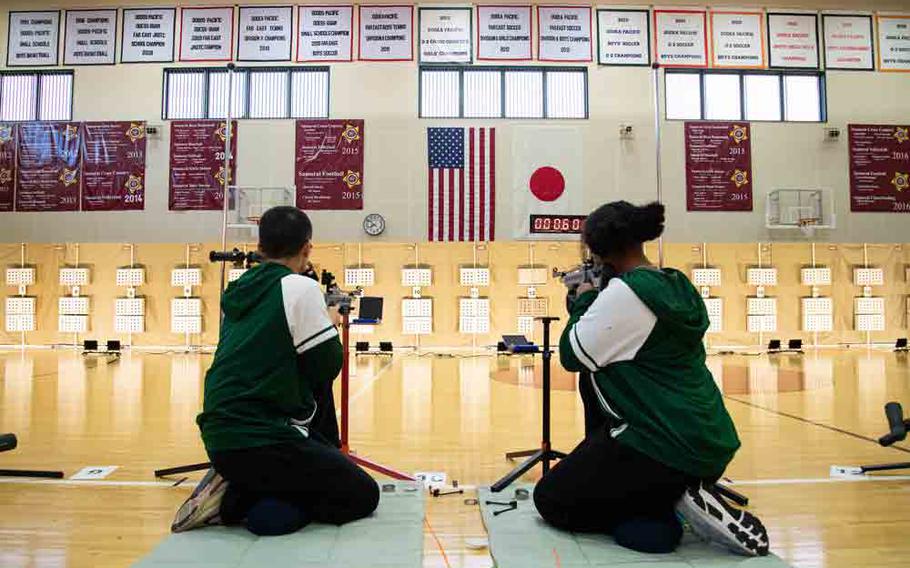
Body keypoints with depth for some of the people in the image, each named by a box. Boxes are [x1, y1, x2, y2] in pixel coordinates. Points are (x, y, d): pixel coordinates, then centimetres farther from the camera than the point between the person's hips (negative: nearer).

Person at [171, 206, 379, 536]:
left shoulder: (238, 291, 10)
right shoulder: (300, 288, -12)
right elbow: (328, 367, -9)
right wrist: (330, 324, 9)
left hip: (218, 436, 8)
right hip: (260, 443, -8)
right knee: (363, 495, 5)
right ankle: (242, 501, -6)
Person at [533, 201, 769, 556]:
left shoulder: (622, 292, -18)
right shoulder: (680, 286, 8)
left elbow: (572, 357, -11)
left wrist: (584, 301, 2)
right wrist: (594, 302, 15)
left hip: (666, 446, -9)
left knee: (550, 501, 6)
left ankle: (675, 503, -4)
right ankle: (679, 493, 13)